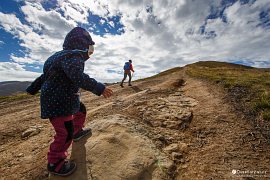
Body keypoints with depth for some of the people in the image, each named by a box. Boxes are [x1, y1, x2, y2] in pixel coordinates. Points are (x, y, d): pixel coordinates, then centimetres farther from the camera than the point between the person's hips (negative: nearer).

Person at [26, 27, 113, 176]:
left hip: (65, 98, 11)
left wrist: (33, 89, 30)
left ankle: (77, 132, 47)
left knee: (81, 110, 26)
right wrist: (99, 88, -33)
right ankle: (54, 163, 19)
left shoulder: (64, 56, 15)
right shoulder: (73, 56, -18)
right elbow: (78, 77, -36)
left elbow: (45, 75, 22)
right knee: (65, 133, -3)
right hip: (57, 102, -11)